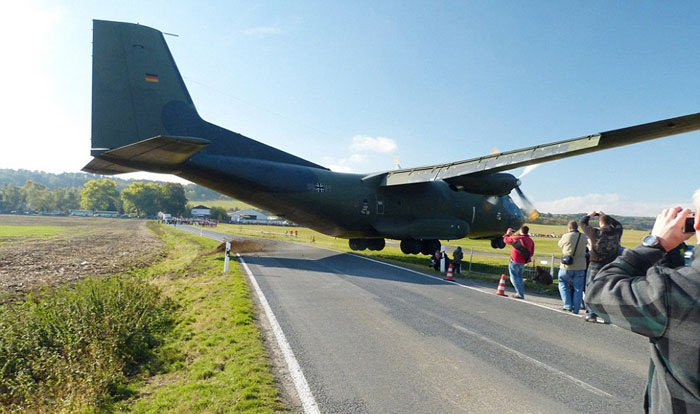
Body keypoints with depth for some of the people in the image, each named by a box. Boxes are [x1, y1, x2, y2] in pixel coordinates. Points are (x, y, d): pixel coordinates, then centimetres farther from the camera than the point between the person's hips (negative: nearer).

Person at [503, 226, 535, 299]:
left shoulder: (517, 238, -16)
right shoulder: (531, 241, 3)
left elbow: (506, 240, -1)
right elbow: (531, 253, 7)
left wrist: (508, 234, 18)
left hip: (515, 262, -6)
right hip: (523, 263, 6)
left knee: (514, 278, 1)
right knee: (519, 277, 21)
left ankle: (520, 294, -3)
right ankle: (521, 293, 26)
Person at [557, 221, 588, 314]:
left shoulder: (566, 236, -7)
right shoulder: (584, 237, 1)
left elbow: (560, 244, 10)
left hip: (566, 267, -2)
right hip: (580, 267, 2)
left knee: (563, 284, 14)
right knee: (578, 288, 10)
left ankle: (568, 305, 6)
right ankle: (576, 309, 13)